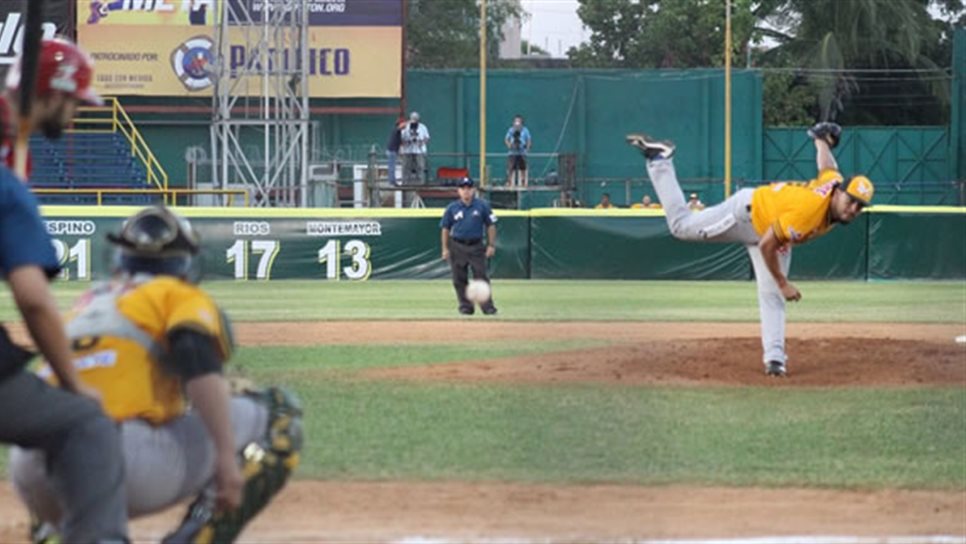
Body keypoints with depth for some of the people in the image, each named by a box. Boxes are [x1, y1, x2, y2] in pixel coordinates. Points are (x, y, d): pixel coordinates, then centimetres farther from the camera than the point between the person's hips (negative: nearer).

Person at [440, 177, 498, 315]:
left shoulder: (482, 206, 2)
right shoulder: (452, 208, 4)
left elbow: (491, 225, 5)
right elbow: (445, 228, 8)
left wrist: (491, 245, -3)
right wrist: (445, 249, 1)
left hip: (476, 246, -1)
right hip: (457, 246, 1)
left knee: (481, 277, -8)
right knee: (459, 279, 1)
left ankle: (487, 305, -7)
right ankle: (465, 305, 10)